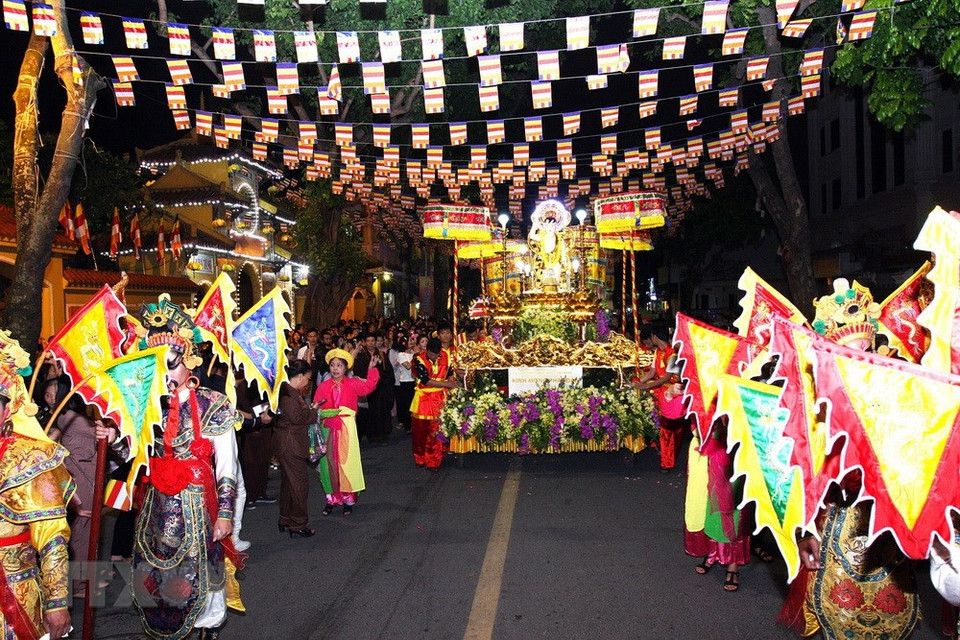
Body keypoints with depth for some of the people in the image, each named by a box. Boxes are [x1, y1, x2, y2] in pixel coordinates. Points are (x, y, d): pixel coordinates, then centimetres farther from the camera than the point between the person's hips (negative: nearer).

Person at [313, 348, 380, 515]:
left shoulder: (352, 384, 1)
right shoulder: (323, 386, 6)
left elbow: (368, 386, -15)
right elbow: (316, 407, 3)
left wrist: (372, 369, -25)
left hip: (347, 429, -2)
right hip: (328, 430, 2)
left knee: (346, 462, 1)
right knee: (329, 462, 6)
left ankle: (348, 498, 14)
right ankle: (331, 498, 18)